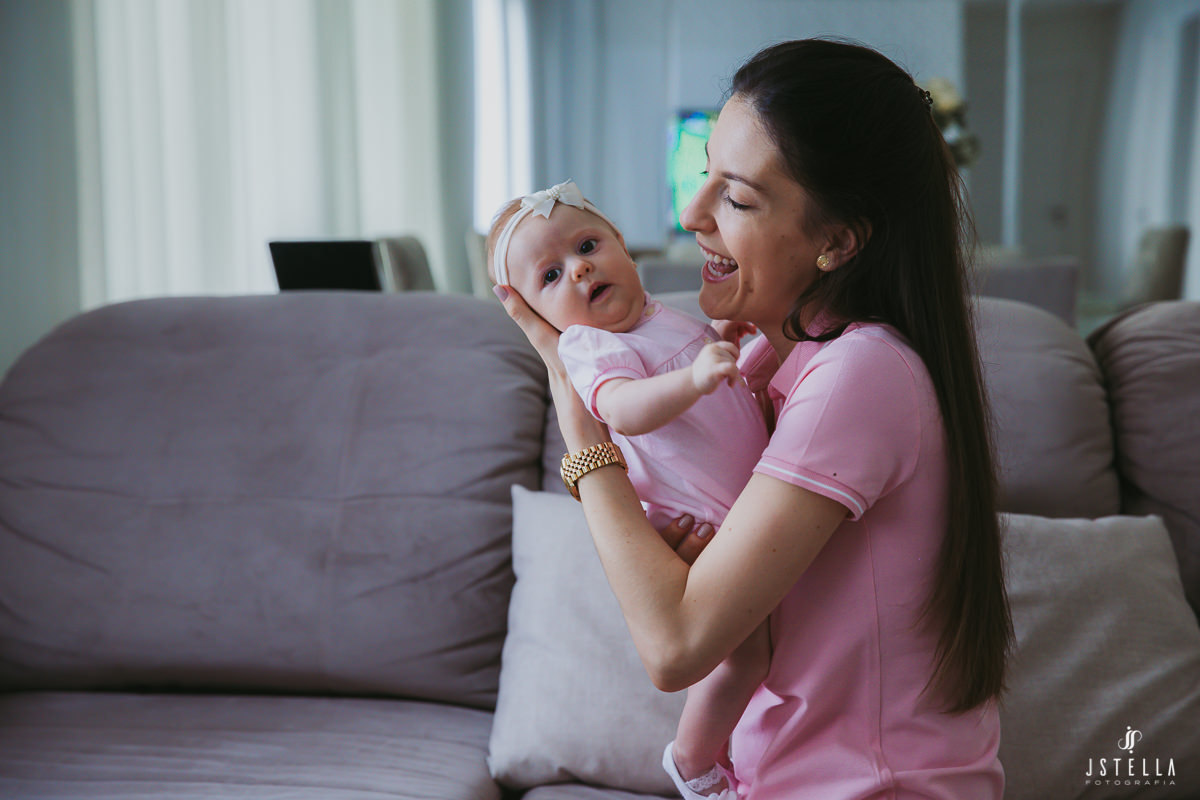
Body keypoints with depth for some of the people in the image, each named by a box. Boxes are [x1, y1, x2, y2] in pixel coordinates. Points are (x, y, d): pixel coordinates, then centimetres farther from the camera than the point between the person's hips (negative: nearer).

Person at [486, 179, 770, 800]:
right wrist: (693, 378, -56)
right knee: (746, 651, -11)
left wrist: (728, 330, 11)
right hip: (696, 529, -9)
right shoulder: (589, 348, -19)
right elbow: (625, 409, -42)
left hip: (747, 510, 9)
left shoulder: (665, 319, 9)